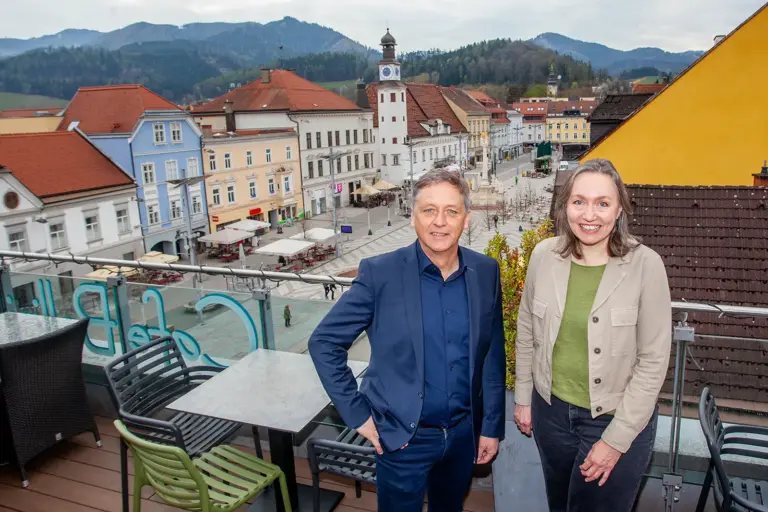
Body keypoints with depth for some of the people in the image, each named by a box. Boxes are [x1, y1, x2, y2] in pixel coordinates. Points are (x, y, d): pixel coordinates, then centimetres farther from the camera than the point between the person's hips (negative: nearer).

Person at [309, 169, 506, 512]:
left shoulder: (486, 272, -5)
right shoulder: (380, 272, -16)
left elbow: (492, 355, 3)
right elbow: (324, 343, -11)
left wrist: (491, 426, 5)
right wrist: (357, 415, -11)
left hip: (464, 432, 4)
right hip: (402, 437, -3)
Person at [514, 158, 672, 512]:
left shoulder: (646, 265, -18)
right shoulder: (544, 255, -9)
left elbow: (653, 361, -14)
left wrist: (616, 439, -13)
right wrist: (523, 398, 8)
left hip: (618, 419, -3)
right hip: (550, 410, 3)